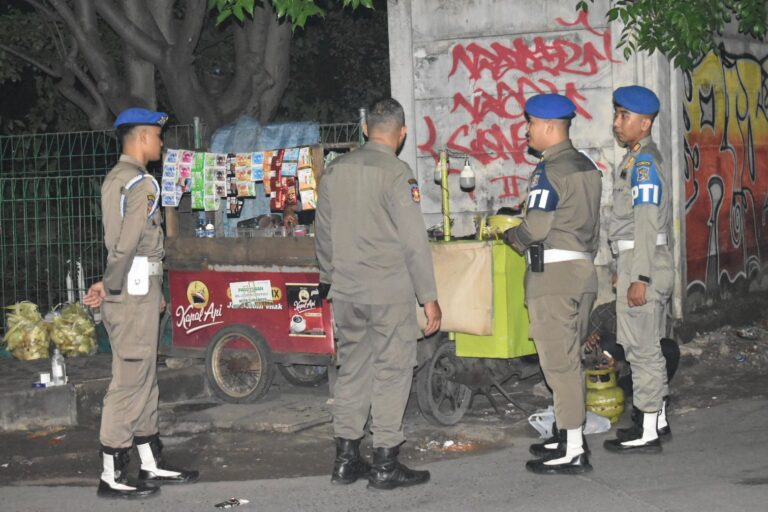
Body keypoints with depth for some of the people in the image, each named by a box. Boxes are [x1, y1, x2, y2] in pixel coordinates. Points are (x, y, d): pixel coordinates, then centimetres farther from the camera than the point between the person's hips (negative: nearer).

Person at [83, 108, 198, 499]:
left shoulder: (115, 178, 16)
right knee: (130, 381, -6)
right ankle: (113, 476, -3)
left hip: (135, 289, 10)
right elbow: (128, 243, -22)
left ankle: (152, 464, 23)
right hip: (135, 290, -10)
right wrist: (110, 287, -14)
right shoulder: (142, 183, -14)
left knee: (143, 378, 15)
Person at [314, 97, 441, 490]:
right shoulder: (396, 173, -12)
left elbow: (323, 234, 14)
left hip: (345, 291, 6)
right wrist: (429, 297, -9)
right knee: (392, 372, 2)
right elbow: (414, 240, -13)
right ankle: (385, 464, 4)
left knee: (351, 369, 14)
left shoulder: (335, 170, 6)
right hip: (389, 292, -6)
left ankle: (346, 458, 18)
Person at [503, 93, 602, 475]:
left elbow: (536, 227, -18)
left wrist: (511, 236, 3)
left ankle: (572, 451, -5)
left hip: (553, 274, -9)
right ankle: (570, 435, 24)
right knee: (570, 359, 16)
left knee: (558, 362, -6)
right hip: (583, 268, 9)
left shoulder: (550, 170, -14)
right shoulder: (586, 166, 14)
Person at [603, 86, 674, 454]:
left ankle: (647, 433, -2)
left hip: (643, 265, -10)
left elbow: (647, 223, -20)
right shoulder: (637, 159, 16)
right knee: (647, 345, 16)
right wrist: (625, 269, 24)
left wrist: (639, 278, -22)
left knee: (642, 347, -6)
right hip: (636, 265, 10)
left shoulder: (644, 161, -15)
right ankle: (657, 418, 25)